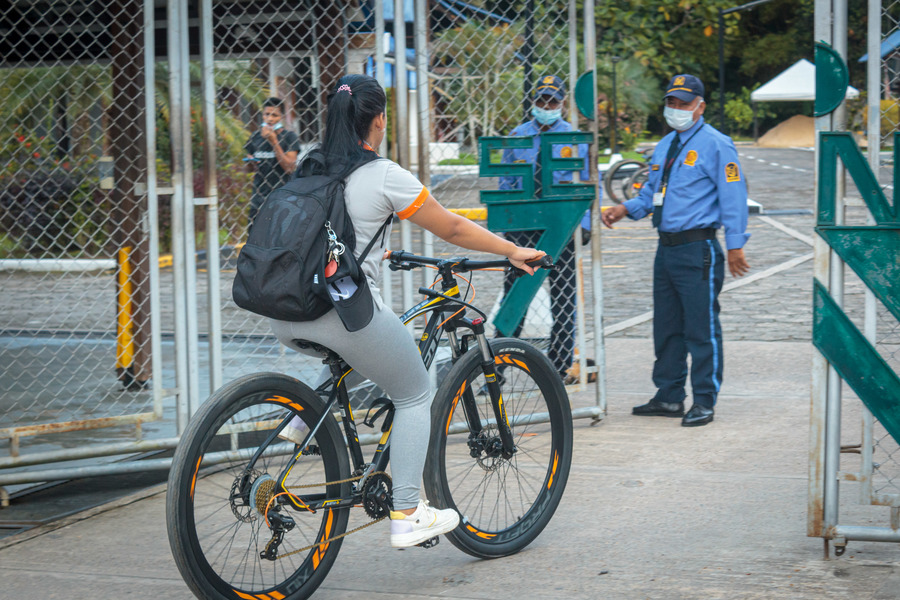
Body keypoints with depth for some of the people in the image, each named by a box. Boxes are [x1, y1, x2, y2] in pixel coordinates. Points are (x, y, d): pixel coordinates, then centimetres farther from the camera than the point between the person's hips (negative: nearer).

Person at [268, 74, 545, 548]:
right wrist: (512, 251, 17)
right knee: (414, 396, 13)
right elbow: (452, 229, 3)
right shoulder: (385, 176, -5)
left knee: (350, 357, 36)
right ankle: (406, 517, 10)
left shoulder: (309, 168, 13)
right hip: (344, 309, -6)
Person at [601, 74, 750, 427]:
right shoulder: (664, 146, 18)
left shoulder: (716, 145, -6)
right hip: (666, 248, 8)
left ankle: (704, 402, 2)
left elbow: (733, 195, -9)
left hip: (698, 249, -8)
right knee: (666, 326, 13)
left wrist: (735, 245, -14)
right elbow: (651, 192, 26)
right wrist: (625, 209, 8)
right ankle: (669, 397, 23)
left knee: (701, 327, -5)